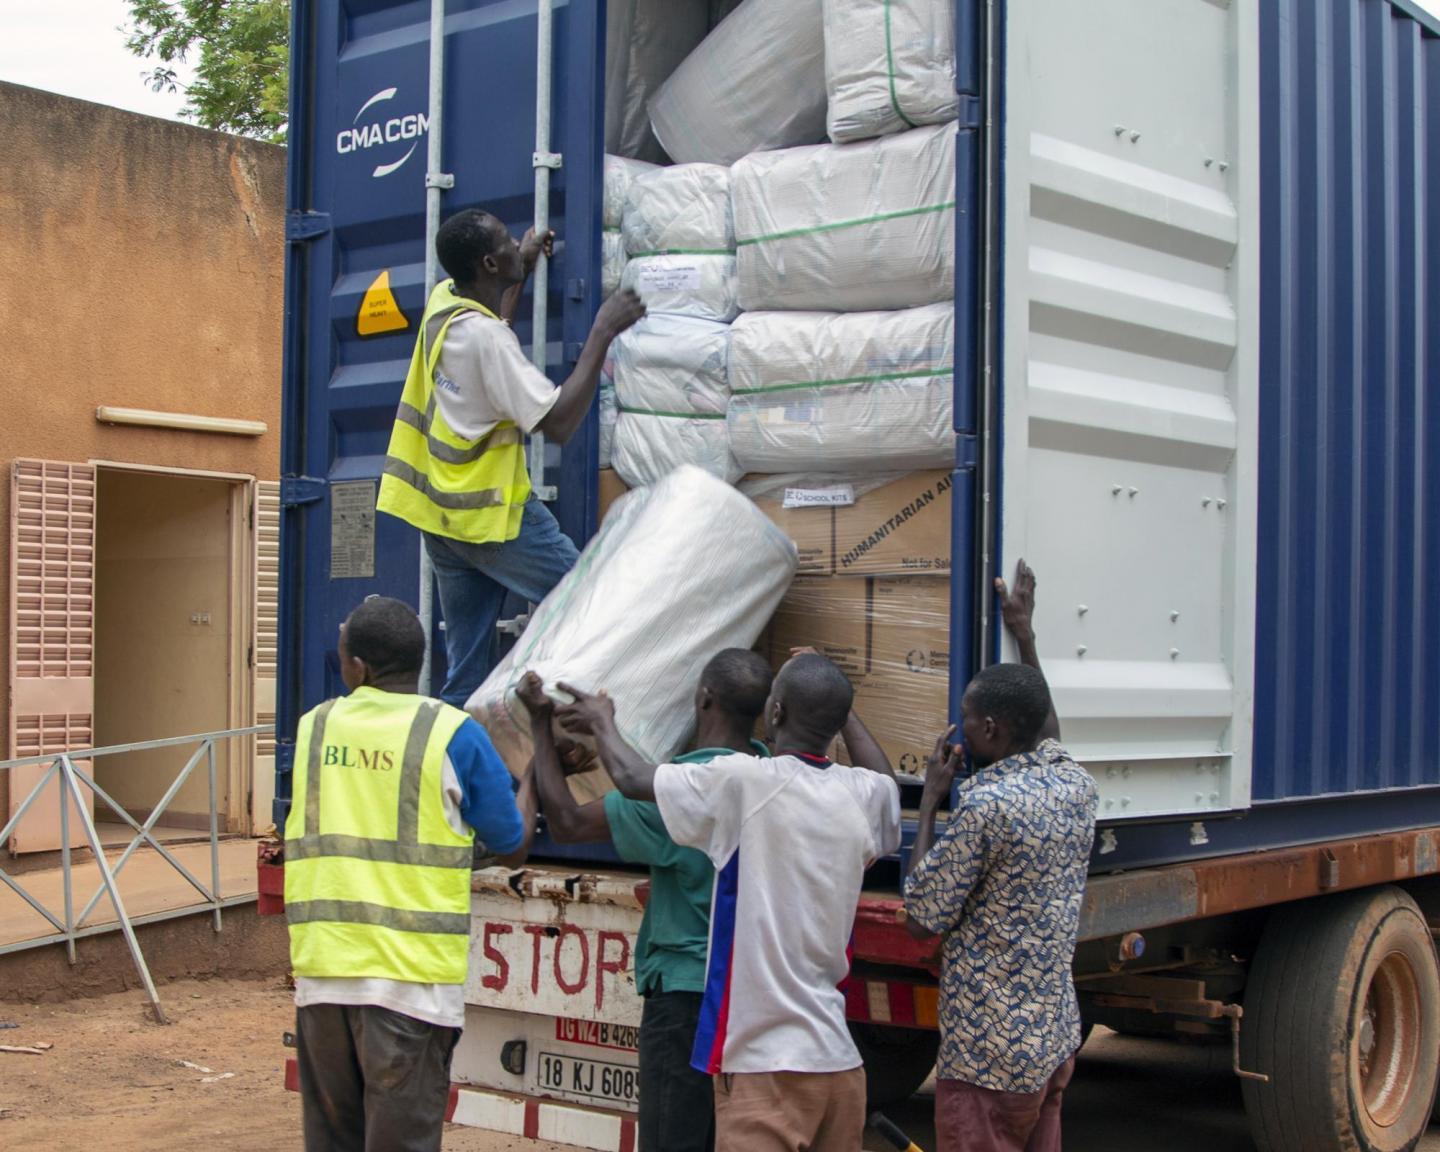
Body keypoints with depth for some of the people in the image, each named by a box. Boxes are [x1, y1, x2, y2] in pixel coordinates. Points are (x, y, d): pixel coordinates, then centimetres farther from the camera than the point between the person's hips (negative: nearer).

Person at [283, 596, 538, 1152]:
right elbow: (513, 847, 2)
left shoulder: (313, 728, 7)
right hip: (409, 974, -4)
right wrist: (535, 772, 20)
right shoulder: (453, 735, -5)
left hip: (319, 970, 4)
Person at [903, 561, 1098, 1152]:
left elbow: (923, 917, -12)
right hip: (1054, 1039, 8)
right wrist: (1024, 634, 34)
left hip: (989, 1058, -8)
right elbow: (1048, 733, 28)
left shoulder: (985, 805, -21)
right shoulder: (1076, 787, 3)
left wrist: (930, 800, -5)